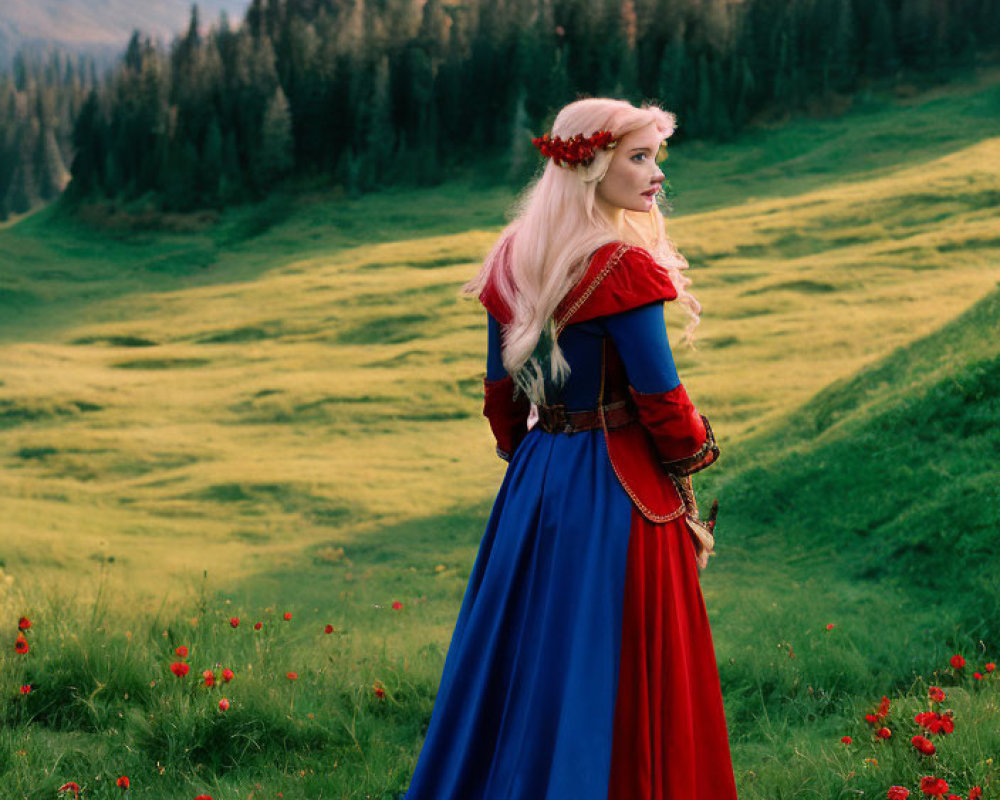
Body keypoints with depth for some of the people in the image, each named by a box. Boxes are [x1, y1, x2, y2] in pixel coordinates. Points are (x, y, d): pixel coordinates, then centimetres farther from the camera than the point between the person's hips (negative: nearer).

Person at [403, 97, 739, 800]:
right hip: (616, 490, -7)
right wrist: (693, 458, 2)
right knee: (618, 676, 2)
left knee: (525, 657, 15)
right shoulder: (622, 266, -17)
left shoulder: (514, 260, 5)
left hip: (534, 481, 7)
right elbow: (660, 396, -15)